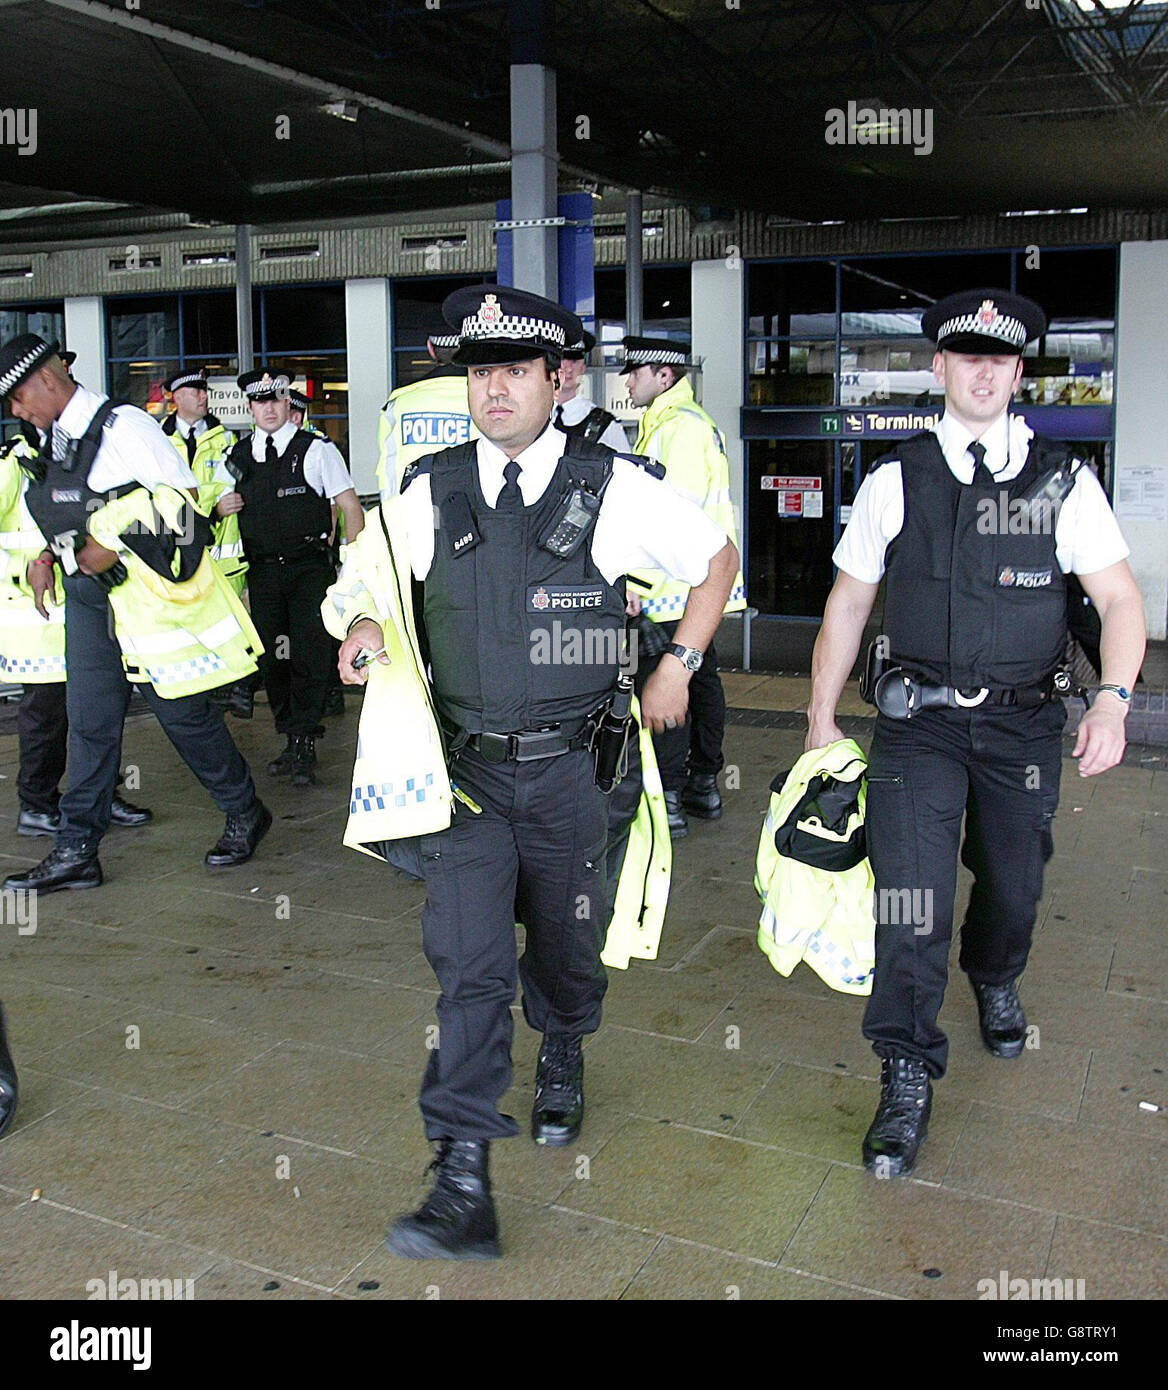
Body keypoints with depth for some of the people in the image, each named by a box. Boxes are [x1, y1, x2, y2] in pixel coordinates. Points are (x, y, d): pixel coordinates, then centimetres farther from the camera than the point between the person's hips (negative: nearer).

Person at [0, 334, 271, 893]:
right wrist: (49, 556, 3)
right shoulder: (54, 442, 13)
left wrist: (114, 543, -17)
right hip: (87, 593, 7)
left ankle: (245, 813, 22)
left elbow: (180, 496, -15)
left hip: (144, 591, -7)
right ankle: (76, 852, 14)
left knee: (181, 713, 2)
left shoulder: (121, 426, -11)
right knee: (89, 721, 8)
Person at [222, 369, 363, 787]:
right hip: (262, 572, 4)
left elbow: (350, 507, -3)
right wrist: (221, 506, -2)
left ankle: (304, 746, -2)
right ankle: (291, 739, 20)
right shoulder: (237, 456, 11)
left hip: (310, 568, -4)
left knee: (309, 655, -9)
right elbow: (227, 506, 23)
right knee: (272, 657, 7)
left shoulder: (317, 450, -1)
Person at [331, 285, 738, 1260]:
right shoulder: (431, 493, 1)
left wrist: (678, 668, 1)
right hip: (465, 769, 1)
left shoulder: (612, 487, -5)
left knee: (565, 944, 17)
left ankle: (563, 1060, 50)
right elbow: (373, 577, 16)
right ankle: (464, 1184, -2)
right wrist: (366, 623, -7)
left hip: (569, 767, 0)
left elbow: (717, 557, 6)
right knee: (468, 963, -8)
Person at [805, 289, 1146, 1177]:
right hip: (918, 720, -1)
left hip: (1024, 722, 2)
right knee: (910, 891, -10)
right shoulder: (896, 481, 0)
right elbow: (848, 604, 6)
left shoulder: (1064, 481, 0)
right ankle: (907, 1081, 2)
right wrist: (821, 719, 5)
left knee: (1013, 883, 16)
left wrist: (1114, 701, -15)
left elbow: (1120, 600, 0)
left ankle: (995, 982, 50)